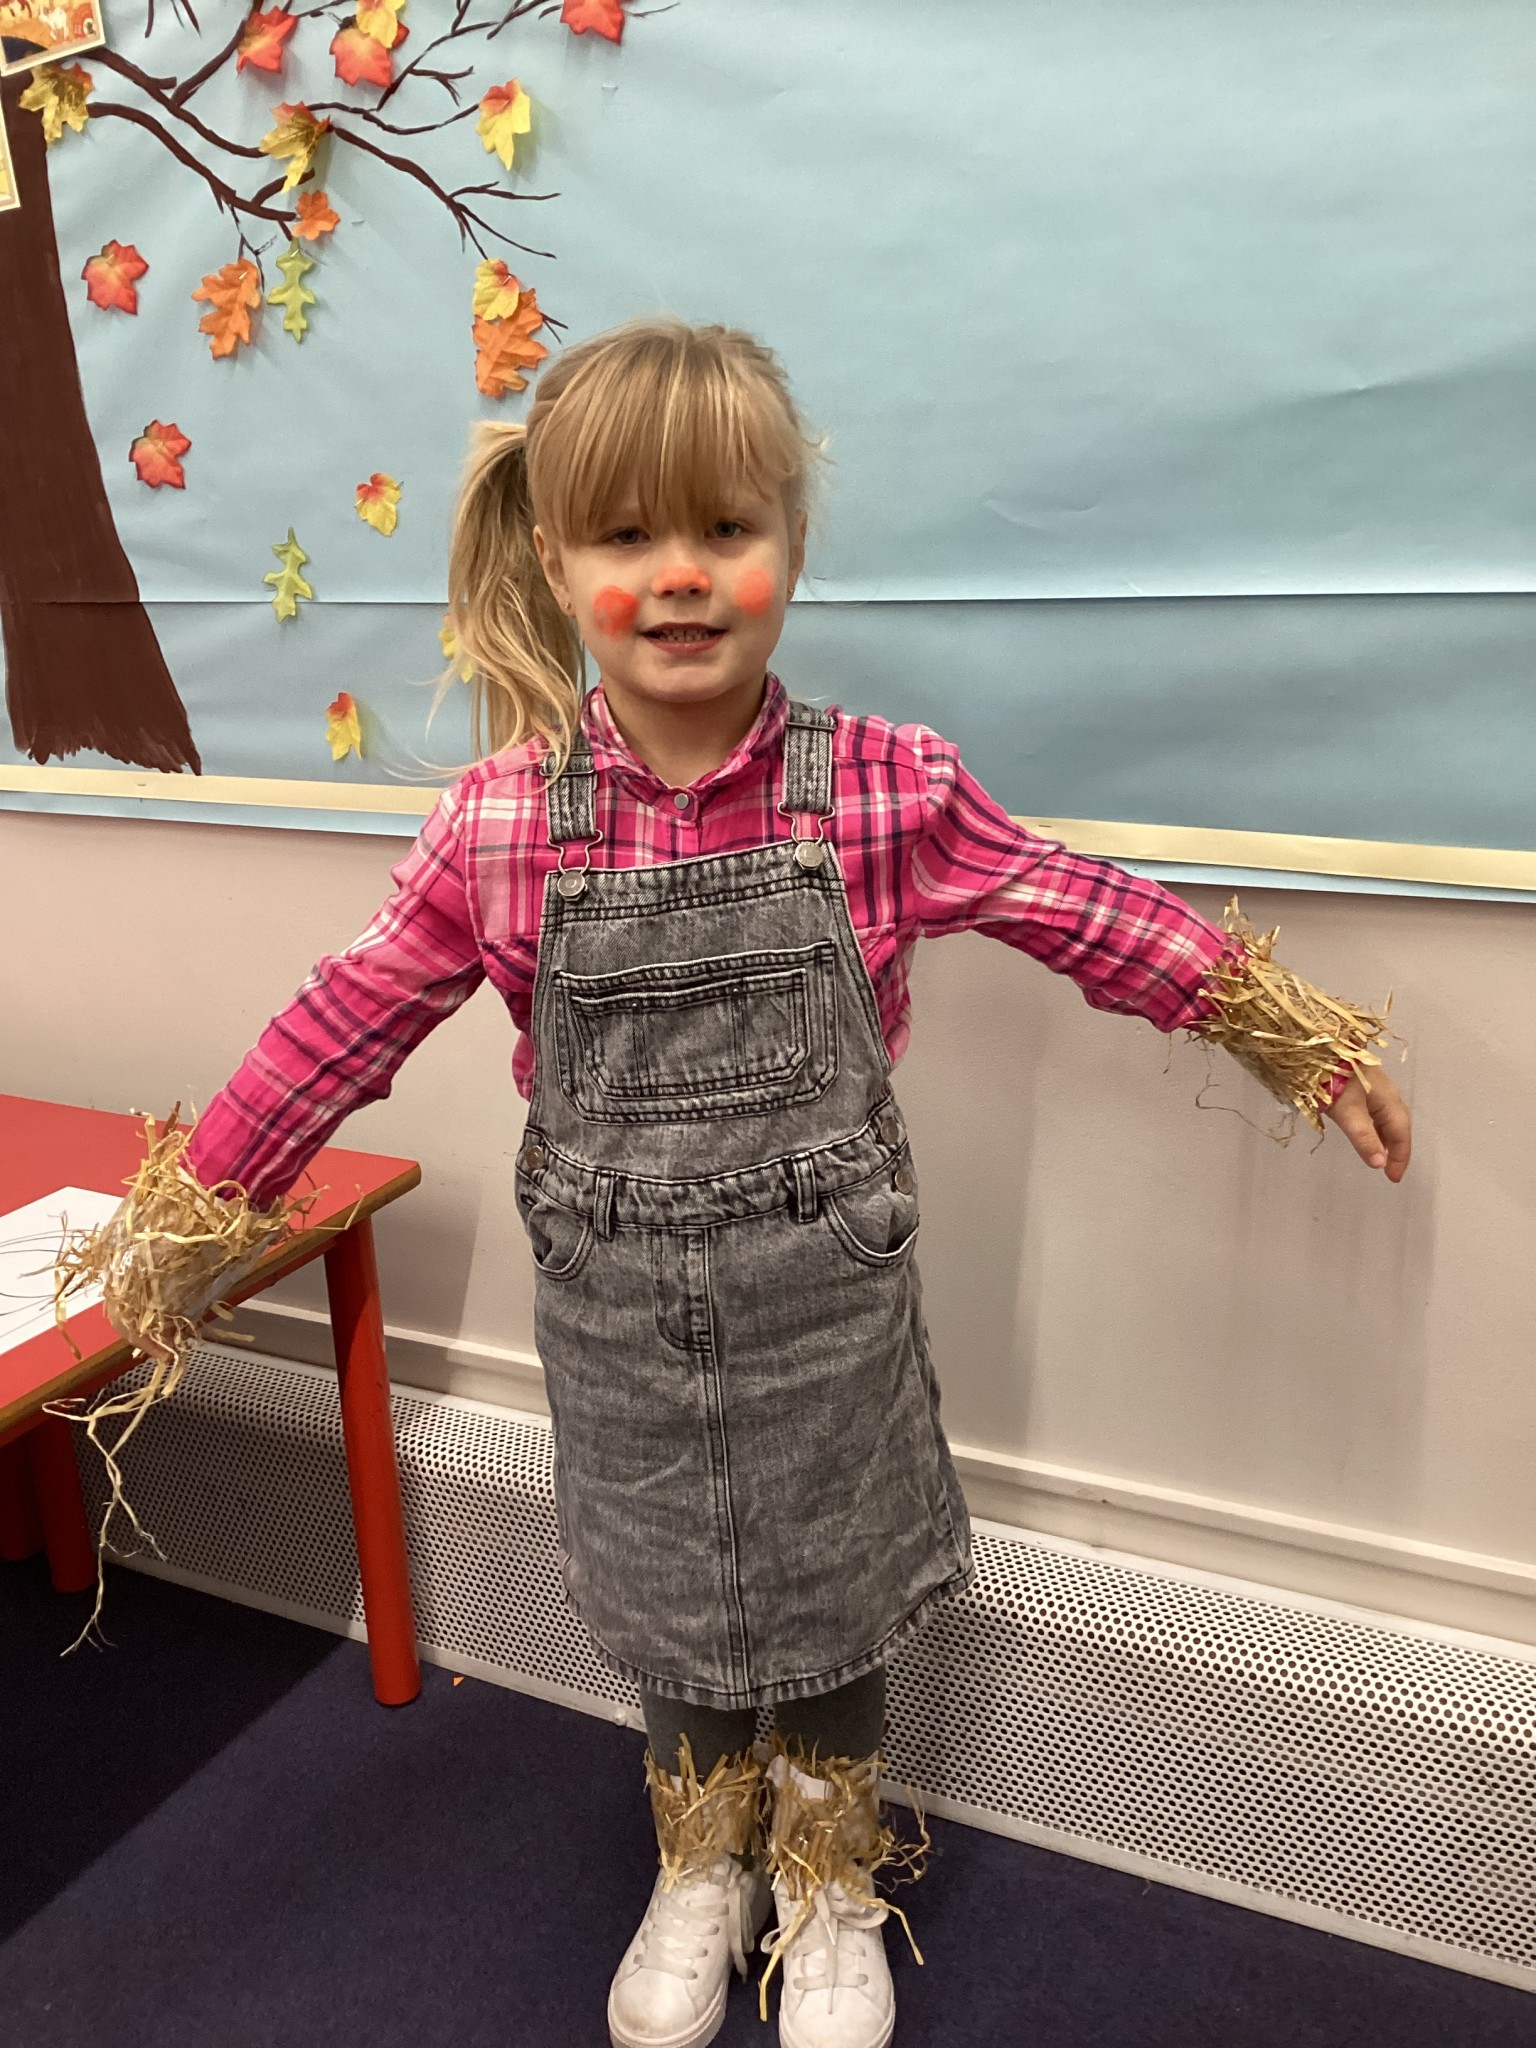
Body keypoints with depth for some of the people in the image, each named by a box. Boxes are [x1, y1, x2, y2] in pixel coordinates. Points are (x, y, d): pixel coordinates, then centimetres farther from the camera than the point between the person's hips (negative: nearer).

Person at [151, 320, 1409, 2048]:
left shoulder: (886, 791, -13)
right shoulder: (503, 820, -11)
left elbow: (1096, 920, -3)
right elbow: (349, 1019, -2)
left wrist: (1298, 1039, 1)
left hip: (826, 1304, -1)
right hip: (620, 1314, 1)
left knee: (829, 1601, 19)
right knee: (669, 1601, 21)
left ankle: (830, 1895, 49)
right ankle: (703, 1874, 51)